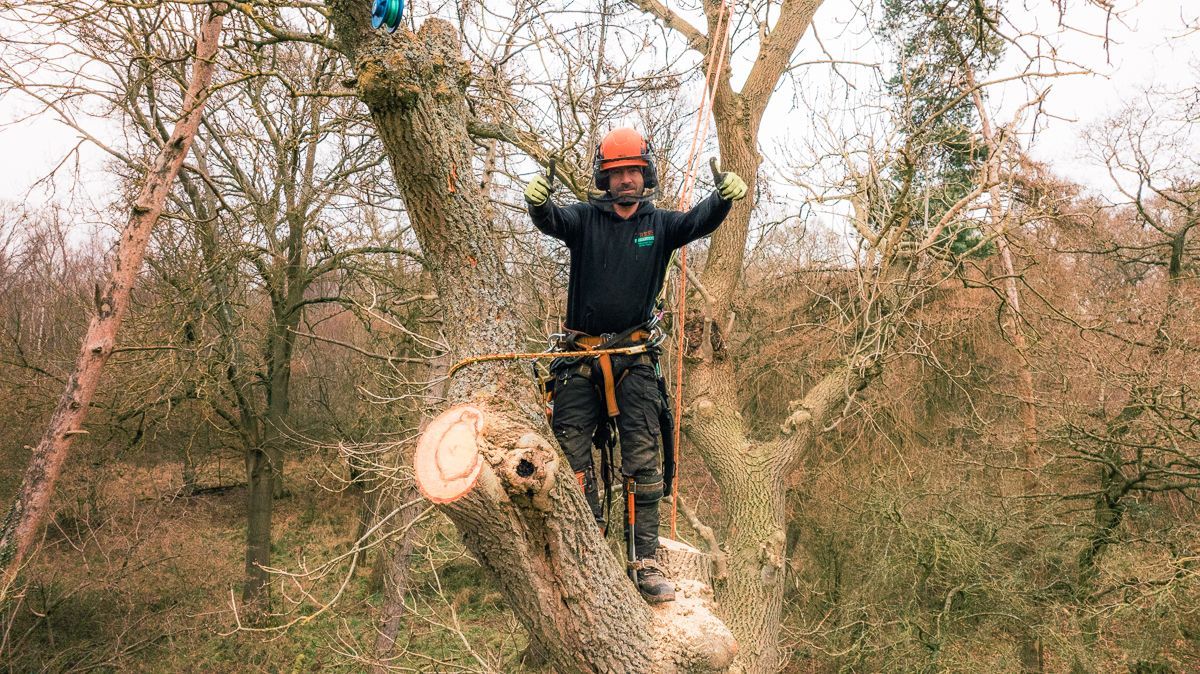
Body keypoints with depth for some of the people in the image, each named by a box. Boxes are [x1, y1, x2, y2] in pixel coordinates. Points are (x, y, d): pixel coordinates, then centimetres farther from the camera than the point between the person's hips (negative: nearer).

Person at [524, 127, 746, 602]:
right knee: (571, 458, 1)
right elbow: (550, 221, -17)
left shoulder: (660, 225, 6)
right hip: (580, 355, 0)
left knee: (643, 464, -2)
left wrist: (725, 195, -34)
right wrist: (537, 201, -41)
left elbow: (700, 222, -12)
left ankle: (645, 563, 6)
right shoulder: (585, 219, 3)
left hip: (634, 358, 0)